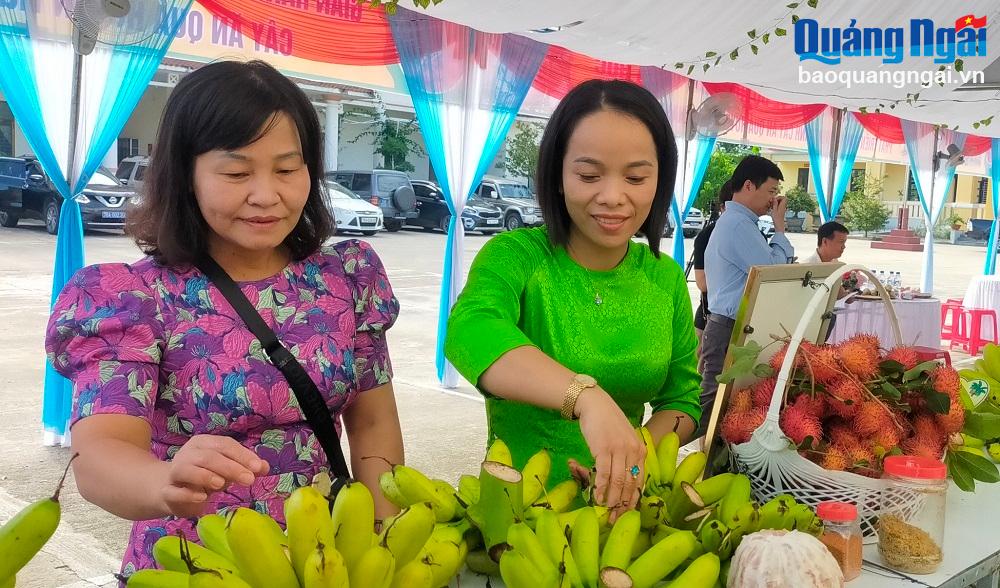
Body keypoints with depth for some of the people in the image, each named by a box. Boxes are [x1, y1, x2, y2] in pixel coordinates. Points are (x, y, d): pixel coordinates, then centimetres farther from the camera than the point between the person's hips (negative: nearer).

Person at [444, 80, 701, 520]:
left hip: (619, 502, 4)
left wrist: (636, 457, -12)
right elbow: (469, 332, -28)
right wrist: (587, 397, -43)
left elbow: (683, 398, 9)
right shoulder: (515, 256, -8)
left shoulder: (666, 278, 6)